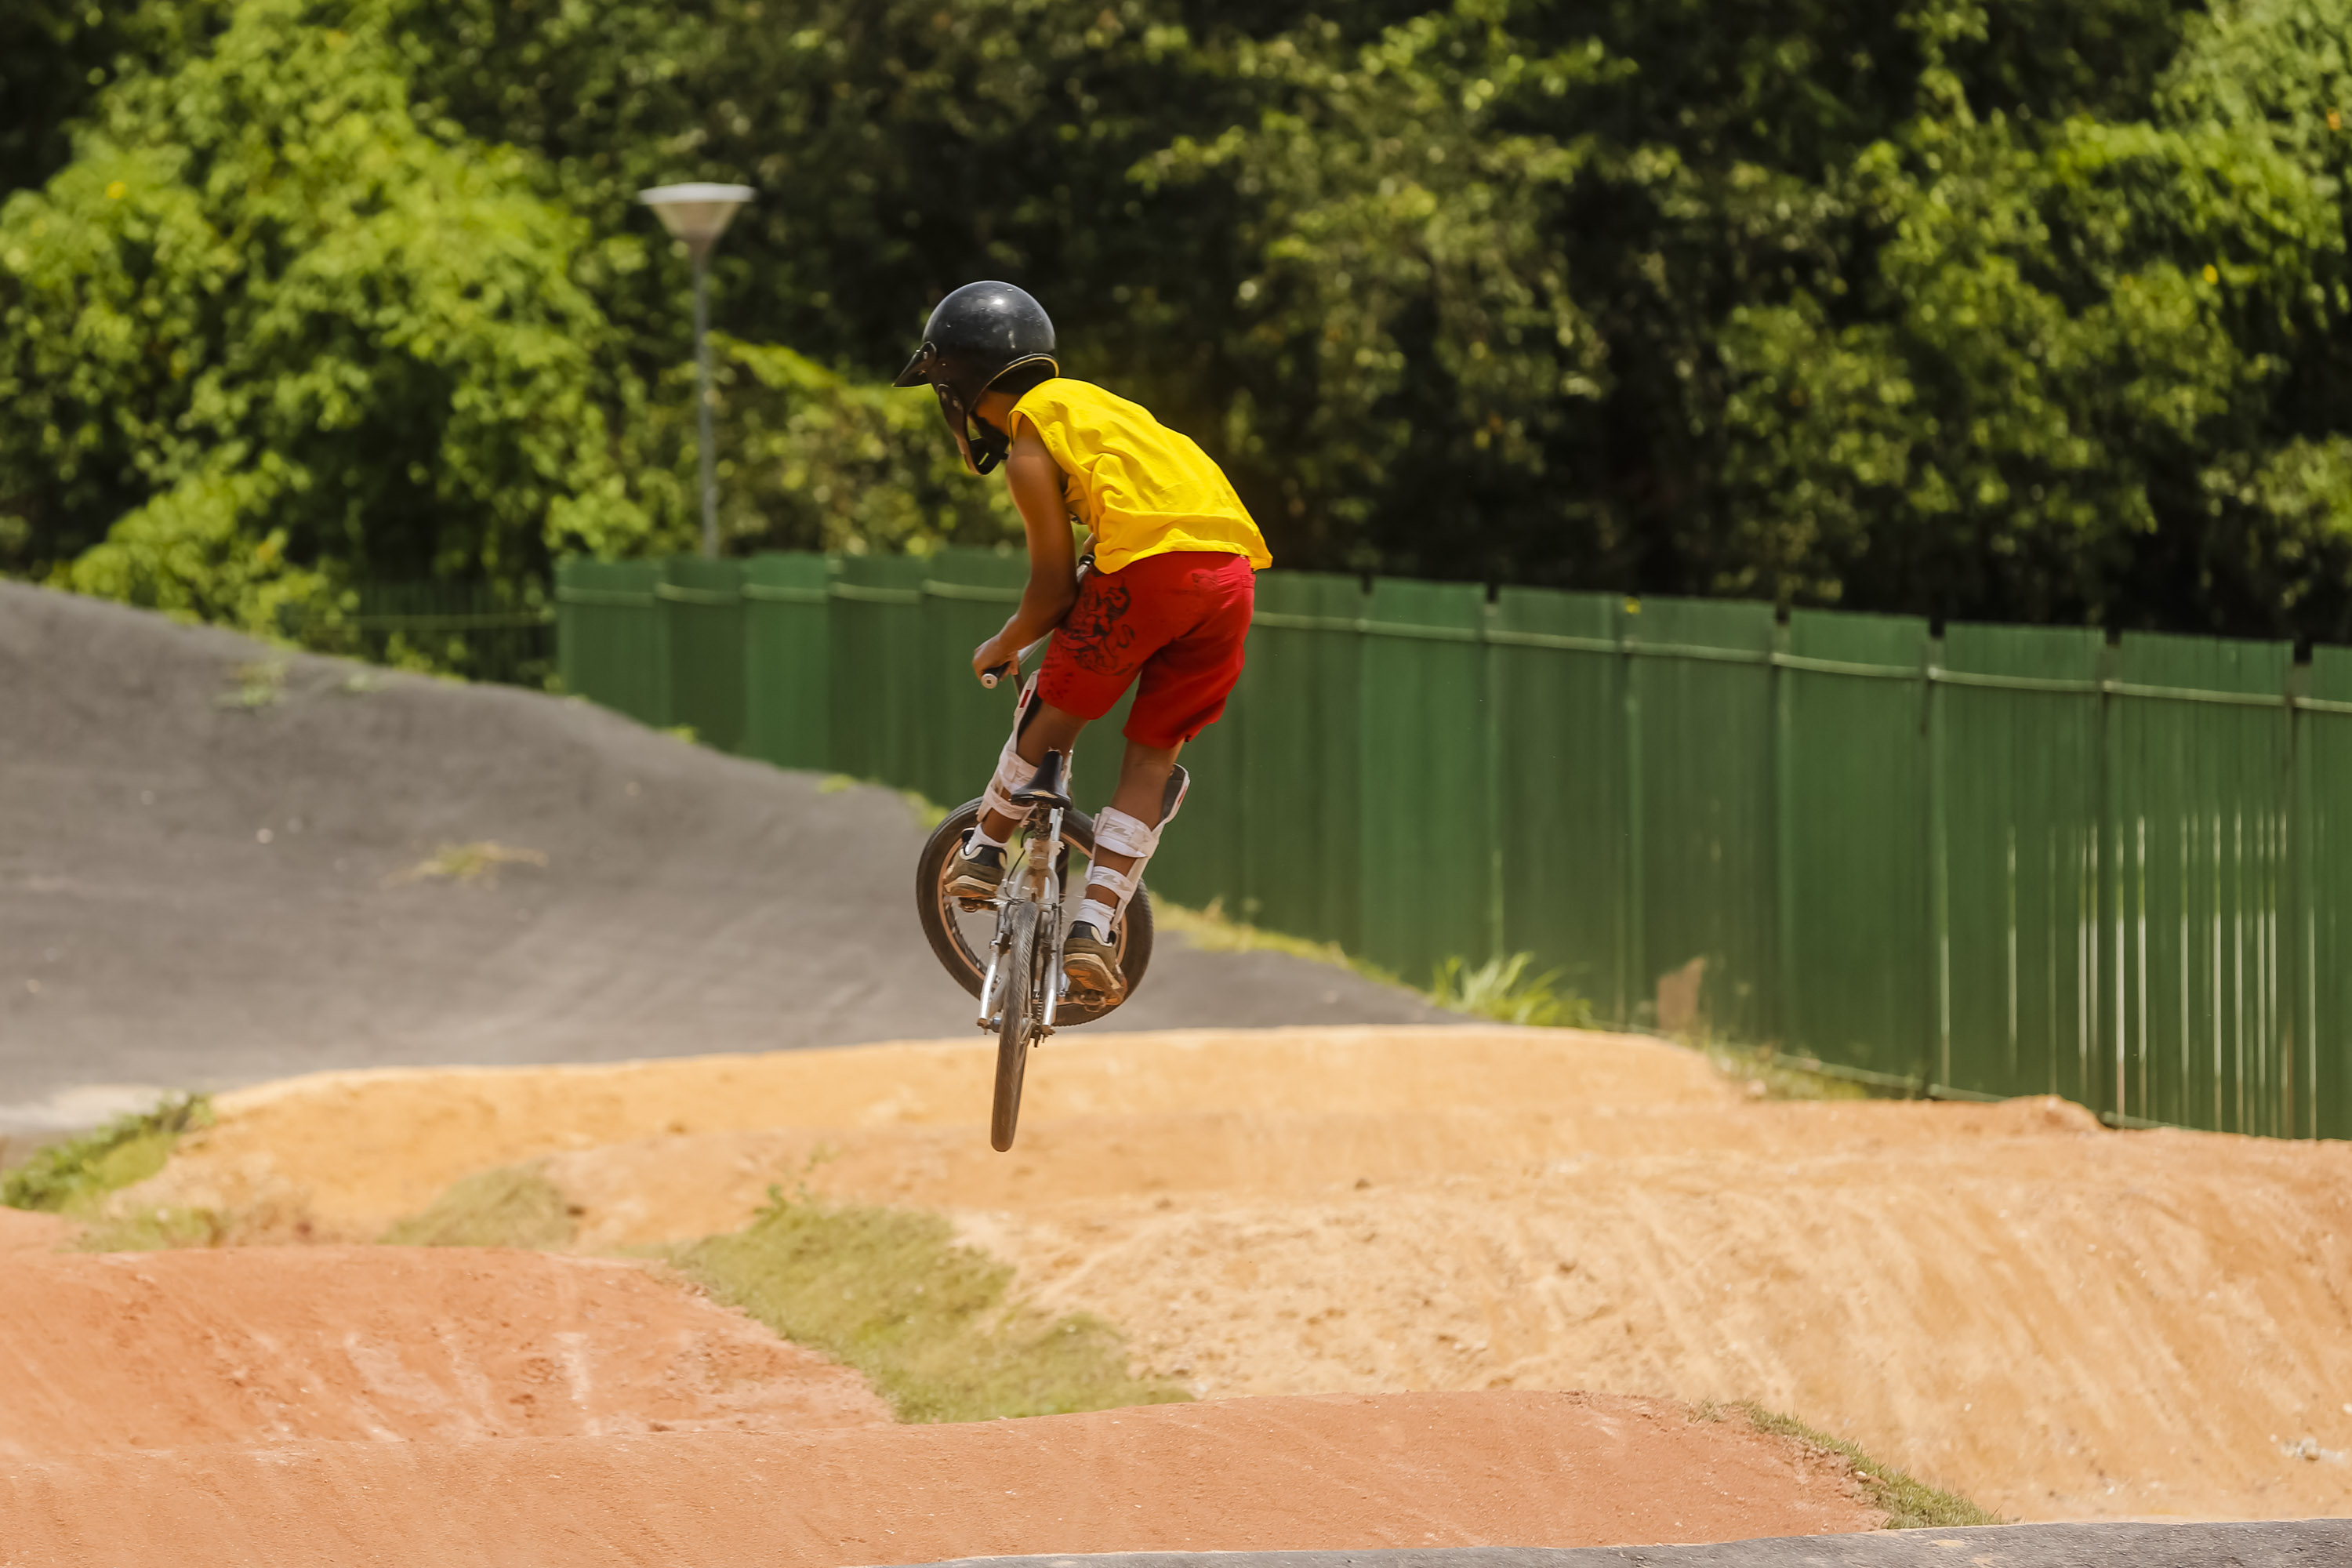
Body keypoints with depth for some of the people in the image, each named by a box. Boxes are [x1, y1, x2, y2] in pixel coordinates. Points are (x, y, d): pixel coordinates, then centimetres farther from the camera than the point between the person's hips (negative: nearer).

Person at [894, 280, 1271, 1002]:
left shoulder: (1029, 453, 4)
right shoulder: (1083, 401, 28)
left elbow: (1055, 586, 3)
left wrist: (1002, 647, 20)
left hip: (1150, 564, -7)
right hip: (1232, 570, 7)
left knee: (1055, 711, 16)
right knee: (1153, 753, 11)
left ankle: (984, 853, 28)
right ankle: (1095, 928, 5)